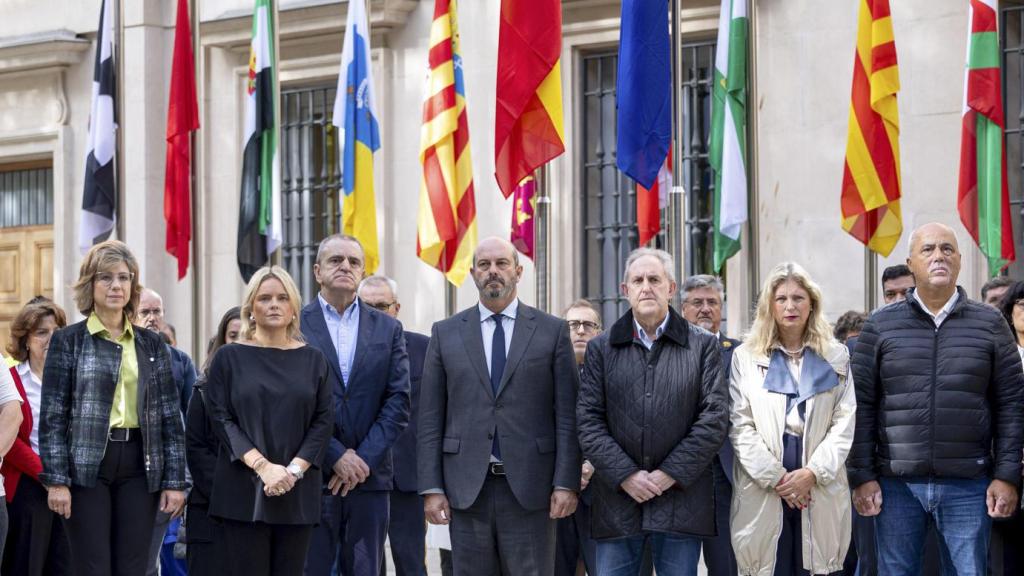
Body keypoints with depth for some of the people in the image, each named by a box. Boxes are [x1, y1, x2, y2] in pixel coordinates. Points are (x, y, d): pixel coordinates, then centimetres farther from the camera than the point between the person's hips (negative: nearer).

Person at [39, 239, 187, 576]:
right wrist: (56, 480, -10)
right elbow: (52, 416, -2)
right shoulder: (67, 341, 2)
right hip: (87, 465, -3)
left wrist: (175, 480, 2)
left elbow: (170, 417, 9)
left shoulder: (151, 345, 11)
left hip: (139, 466, 3)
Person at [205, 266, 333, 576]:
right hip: (244, 489, -2)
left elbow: (322, 421, 5)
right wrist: (262, 466, -13)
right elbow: (221, 418, -2)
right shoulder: (229, 358, 6)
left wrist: (295, 469, -10)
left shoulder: (312, 359, 11)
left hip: (298, 492, 2)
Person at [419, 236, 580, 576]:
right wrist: (431, 488, 0)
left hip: (529, 488, -1)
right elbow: (430, 418, 7)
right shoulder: (446, 333, 9)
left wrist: (566, 484, -6)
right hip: (467, 490, 1)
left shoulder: (552, 331, 5)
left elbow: (567, 416, 2)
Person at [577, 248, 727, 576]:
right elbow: (589, 420, 3)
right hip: (617, 498, 1)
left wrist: (671, 474, -9)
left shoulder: (703, 345, 6)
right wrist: (625, 475, -9)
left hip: (680, 497, -1)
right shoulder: (601, 349, 10)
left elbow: (715, 417, -1)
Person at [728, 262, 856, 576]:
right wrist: (775, 478, -9)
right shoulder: (746, 357, 9)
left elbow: (844, 423, 3)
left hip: (821, 488, 1)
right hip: (762, 489, -1)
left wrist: (813, 473, -10)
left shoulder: (836, 357, 11)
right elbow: (740, 426, 1)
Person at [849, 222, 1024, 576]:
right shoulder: (881, 326, 5)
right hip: (897, 484, 0)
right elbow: (861, 405, 4)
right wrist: (861, 476, -3)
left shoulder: (989, 324, 6)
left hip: (968, 486, 0)